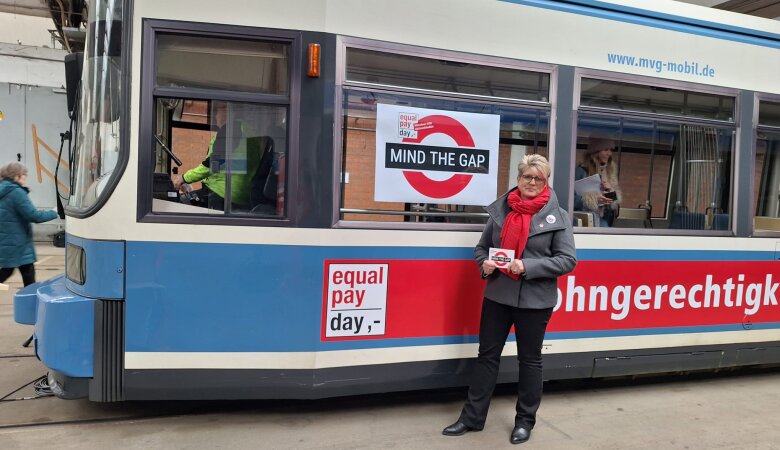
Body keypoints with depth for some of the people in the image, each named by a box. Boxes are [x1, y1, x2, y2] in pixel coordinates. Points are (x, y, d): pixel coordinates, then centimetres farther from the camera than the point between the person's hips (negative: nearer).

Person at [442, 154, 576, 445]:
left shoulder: (557, 216, -4)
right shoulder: (500, 209, 4)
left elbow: (567, 260, -8)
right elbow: (482, 246, 13)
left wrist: (527, 267, -19)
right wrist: (484, 264, -10)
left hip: (534, 300, -3)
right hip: (497, 295, 3)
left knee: (529, 360, 12)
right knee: (487, 355, 10)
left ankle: (525, 421, 28)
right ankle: (472, 417, 22)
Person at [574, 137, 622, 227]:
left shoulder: (610, 170, 11)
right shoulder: (581, 171, -8)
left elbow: (617, 198, 14)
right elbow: (572, 198, -14)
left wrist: (611, 191, -5)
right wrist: (595, 199, -21)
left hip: (604, 219, 5)